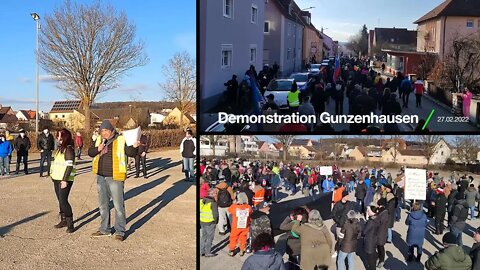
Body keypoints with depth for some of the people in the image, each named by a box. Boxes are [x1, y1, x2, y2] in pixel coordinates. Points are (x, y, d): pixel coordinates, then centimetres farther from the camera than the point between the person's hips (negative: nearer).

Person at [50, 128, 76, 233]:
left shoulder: (68, 149, -13)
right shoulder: (60, 148, 15)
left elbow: (70, 166, -19)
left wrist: (65, 180, -22)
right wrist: (52, 174, 16)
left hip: (64, 180, -9)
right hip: (57, 178, 9)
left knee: (63, 200, -11)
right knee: (60, 200, 12)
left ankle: (70, 223, -5)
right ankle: (63, 220, 21)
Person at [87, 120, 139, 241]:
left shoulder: (121, 140, -10)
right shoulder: (99, 140, 7)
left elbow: (130, 153, -16)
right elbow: (90, 152, 11)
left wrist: (134, 146, -37)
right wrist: (97, 149, -10)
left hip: (115, 178, -6)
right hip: (101, 177, 6)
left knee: (118, 205, 1)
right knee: (103, 205, 18)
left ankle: (120, 232, 12)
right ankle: (104, 229, 33)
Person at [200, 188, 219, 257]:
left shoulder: (202, 201, 1)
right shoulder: (213, 203, -19)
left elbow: (200, 211, 7)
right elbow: (215, 214, -19)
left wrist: (201, 218, 15)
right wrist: (215, 221, -2)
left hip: (202, 222, 6)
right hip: (210, 223, -6)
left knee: (203, 236, 20)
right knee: (209, 237, 7)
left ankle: (201, 251, 27)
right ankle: (207, 253, 14)